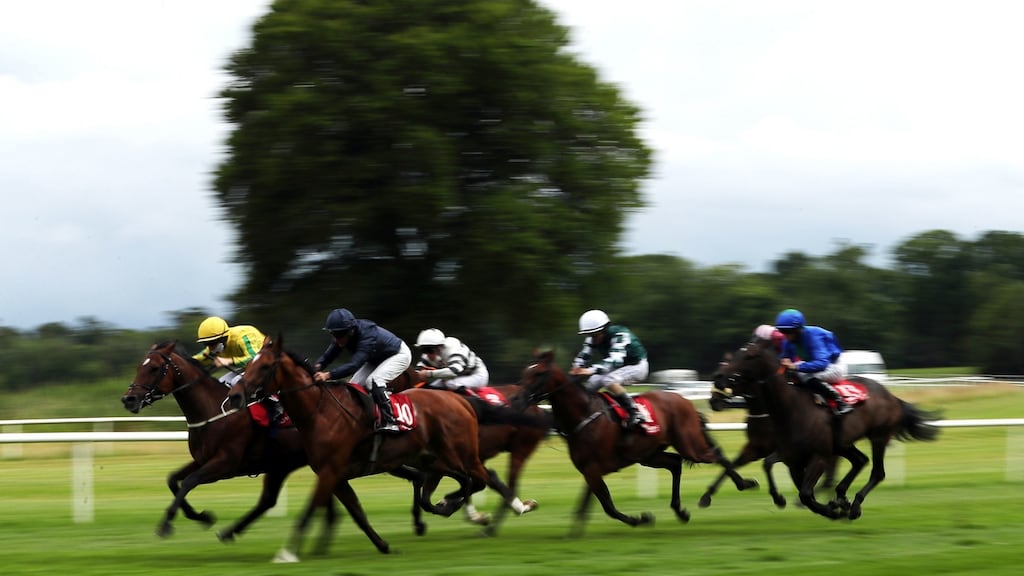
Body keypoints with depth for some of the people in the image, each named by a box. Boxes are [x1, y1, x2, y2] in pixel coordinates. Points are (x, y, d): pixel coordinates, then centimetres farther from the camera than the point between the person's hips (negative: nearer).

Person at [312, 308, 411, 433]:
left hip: (400, 355, -9)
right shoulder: (343, 334, -18)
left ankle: (389, 422, -28)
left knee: (373, 381, -29)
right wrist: (318, 366, -43)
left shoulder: (367, 337, -42)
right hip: (376, 359, 9)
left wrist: (328, 375, -64)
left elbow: (353, 364, -52)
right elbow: (328, 355, -19)